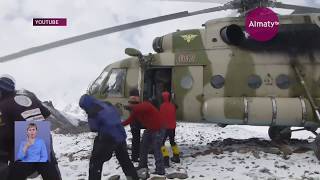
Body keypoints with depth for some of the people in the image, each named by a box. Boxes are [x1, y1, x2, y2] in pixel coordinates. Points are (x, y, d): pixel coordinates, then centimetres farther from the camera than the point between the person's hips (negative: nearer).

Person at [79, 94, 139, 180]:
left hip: (108, 139, -8)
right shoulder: (108, 104, 14)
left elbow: (94, 128, -4)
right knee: (125, 160, 23)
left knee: (95, 161, 5)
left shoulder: (92, 111, -8)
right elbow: (117, 117, 19)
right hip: (121, 135, 8)